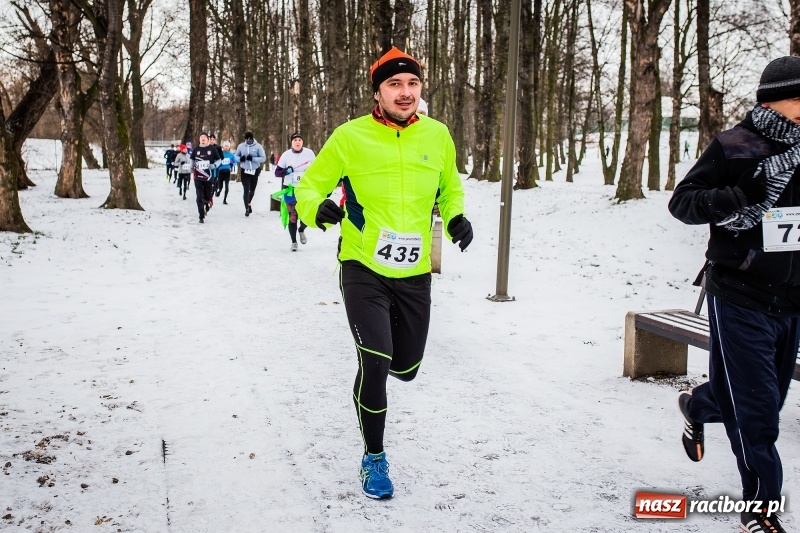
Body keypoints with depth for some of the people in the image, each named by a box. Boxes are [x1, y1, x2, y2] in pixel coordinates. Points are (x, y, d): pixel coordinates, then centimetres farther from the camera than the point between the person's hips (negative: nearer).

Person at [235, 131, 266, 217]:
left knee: (252, 190, 16)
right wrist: (240, 159, -14)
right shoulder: (241, 146, -2)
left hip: (255, 171, 1)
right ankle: (247, 209, -5)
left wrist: (253, 159, -24)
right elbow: (236, 156, 9)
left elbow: (263, 158, -10)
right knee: (246, 190, -9)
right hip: (245, 171, -1)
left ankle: (249, 203, 41)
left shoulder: (258, 146, -9)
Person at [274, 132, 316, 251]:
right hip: (290, 189, -1)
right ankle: (294, 242, 14)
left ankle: (301, 230, 27)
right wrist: (286, 171, -17)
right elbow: (277, 173, 2)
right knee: (292, 216, -1)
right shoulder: (286, 155, -1)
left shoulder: (309, 153, 0)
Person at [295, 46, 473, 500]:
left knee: (406, 369, 12)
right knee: (375, 364, -11)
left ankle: (377, 343, 52)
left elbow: (450, 187, 17)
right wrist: (317, 208, -24)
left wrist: (456, 217, -4)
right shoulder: (350, 137, -10)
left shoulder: (437, 136, 0)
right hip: (364, 269, -3)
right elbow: (309, 186, -1)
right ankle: (374, 457, 14)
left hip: (415, 273, 4)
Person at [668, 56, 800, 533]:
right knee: (756, 409, -1)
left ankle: (698, 405, 48)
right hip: (741, 298, -6)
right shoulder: (735, 146, -10)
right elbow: (681, 201, -11)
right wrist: (734, 202, -26)